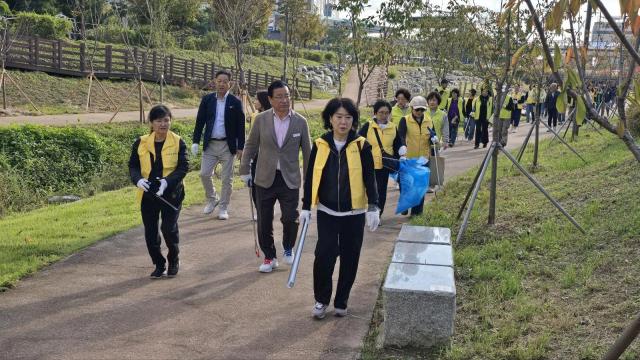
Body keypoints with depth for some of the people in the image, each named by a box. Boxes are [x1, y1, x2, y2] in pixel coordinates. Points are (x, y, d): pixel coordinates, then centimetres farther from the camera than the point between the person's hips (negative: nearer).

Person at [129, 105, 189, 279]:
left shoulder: (178, 142, -4)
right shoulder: (141, 143, 2)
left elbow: (183, 166, -9)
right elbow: (133, 165, 5)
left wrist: (167, 181, -25)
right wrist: (138, 179, -17)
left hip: (171, 194, -3)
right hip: (148, 194, 3)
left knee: (169, 228, -8)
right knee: (150, 232, 7)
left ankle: (174, 259, 20)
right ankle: (159, 264, 26)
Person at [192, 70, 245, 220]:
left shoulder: (235, 102, -2)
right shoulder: (207, 99, 3)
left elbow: (240, 126, -1)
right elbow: (200, 121, 5)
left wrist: (240, 147, -4)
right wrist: (196, 141, 0)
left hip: (228, 145, -2)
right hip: (210, 144, 2)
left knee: (226, 178, 3)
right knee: (204, 174, -1)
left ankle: (223, 208, 16)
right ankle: (211, 199, 23)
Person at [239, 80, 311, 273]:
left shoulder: (300, 122, -3)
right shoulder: (261, 119, -3)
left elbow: (307, 152, 4)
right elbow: (250, 146, 6)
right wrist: (245, 171, 6)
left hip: (290, 179, -1)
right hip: (265, 179, 1)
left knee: (290, 219, -5)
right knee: (264, 222, 6)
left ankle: (288, 248, 26)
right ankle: (269, 257, 25)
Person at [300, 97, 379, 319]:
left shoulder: (361, 146, -5)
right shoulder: (320, 145, -1)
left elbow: (369, 179, -3)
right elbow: (310, 178, 5)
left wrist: (373, 208, -12)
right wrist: (306, 207, 4)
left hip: (354, 213, 0)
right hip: (326, 212, 0)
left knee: (349, 258, 7)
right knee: (324, 255, -8)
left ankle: (341, 301, 25)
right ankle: (321, 299, 12)